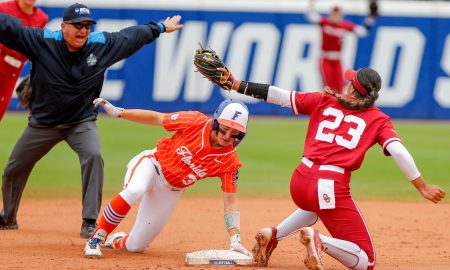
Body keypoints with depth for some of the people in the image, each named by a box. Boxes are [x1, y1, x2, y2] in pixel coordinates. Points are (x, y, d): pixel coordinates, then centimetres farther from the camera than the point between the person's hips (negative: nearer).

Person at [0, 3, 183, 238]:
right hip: (43, 122, 0)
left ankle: (90, 224, -23)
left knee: (93, 157, -28)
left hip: (82, 122, 0)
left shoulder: (102, 44, -11)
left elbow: (131, 37, 7)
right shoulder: (42, 41, -19)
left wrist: (161, 28, 19)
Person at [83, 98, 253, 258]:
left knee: (135, 246, 1)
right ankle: (96, 238, -22)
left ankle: (114, 240, 39)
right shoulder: (195, 122, -21)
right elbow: (156, 118, -10)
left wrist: (235, 240, -28)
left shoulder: (230, 161, -18)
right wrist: (117, 112, -12)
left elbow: (230, 202, -17)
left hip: (170, 191, 3)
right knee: (134, 191, -39)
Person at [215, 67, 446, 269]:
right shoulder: (379, 119, 5)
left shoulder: (324, 100, 13)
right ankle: (320, 242, -26)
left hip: (300, 180, 5)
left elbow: (279, 96, 13)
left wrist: (237, 85, 19)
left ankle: (273, 235, 20)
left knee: (316, 206, 44)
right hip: (333, 187, -5)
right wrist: (422, 187, -9)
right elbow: (398, 152, -9)